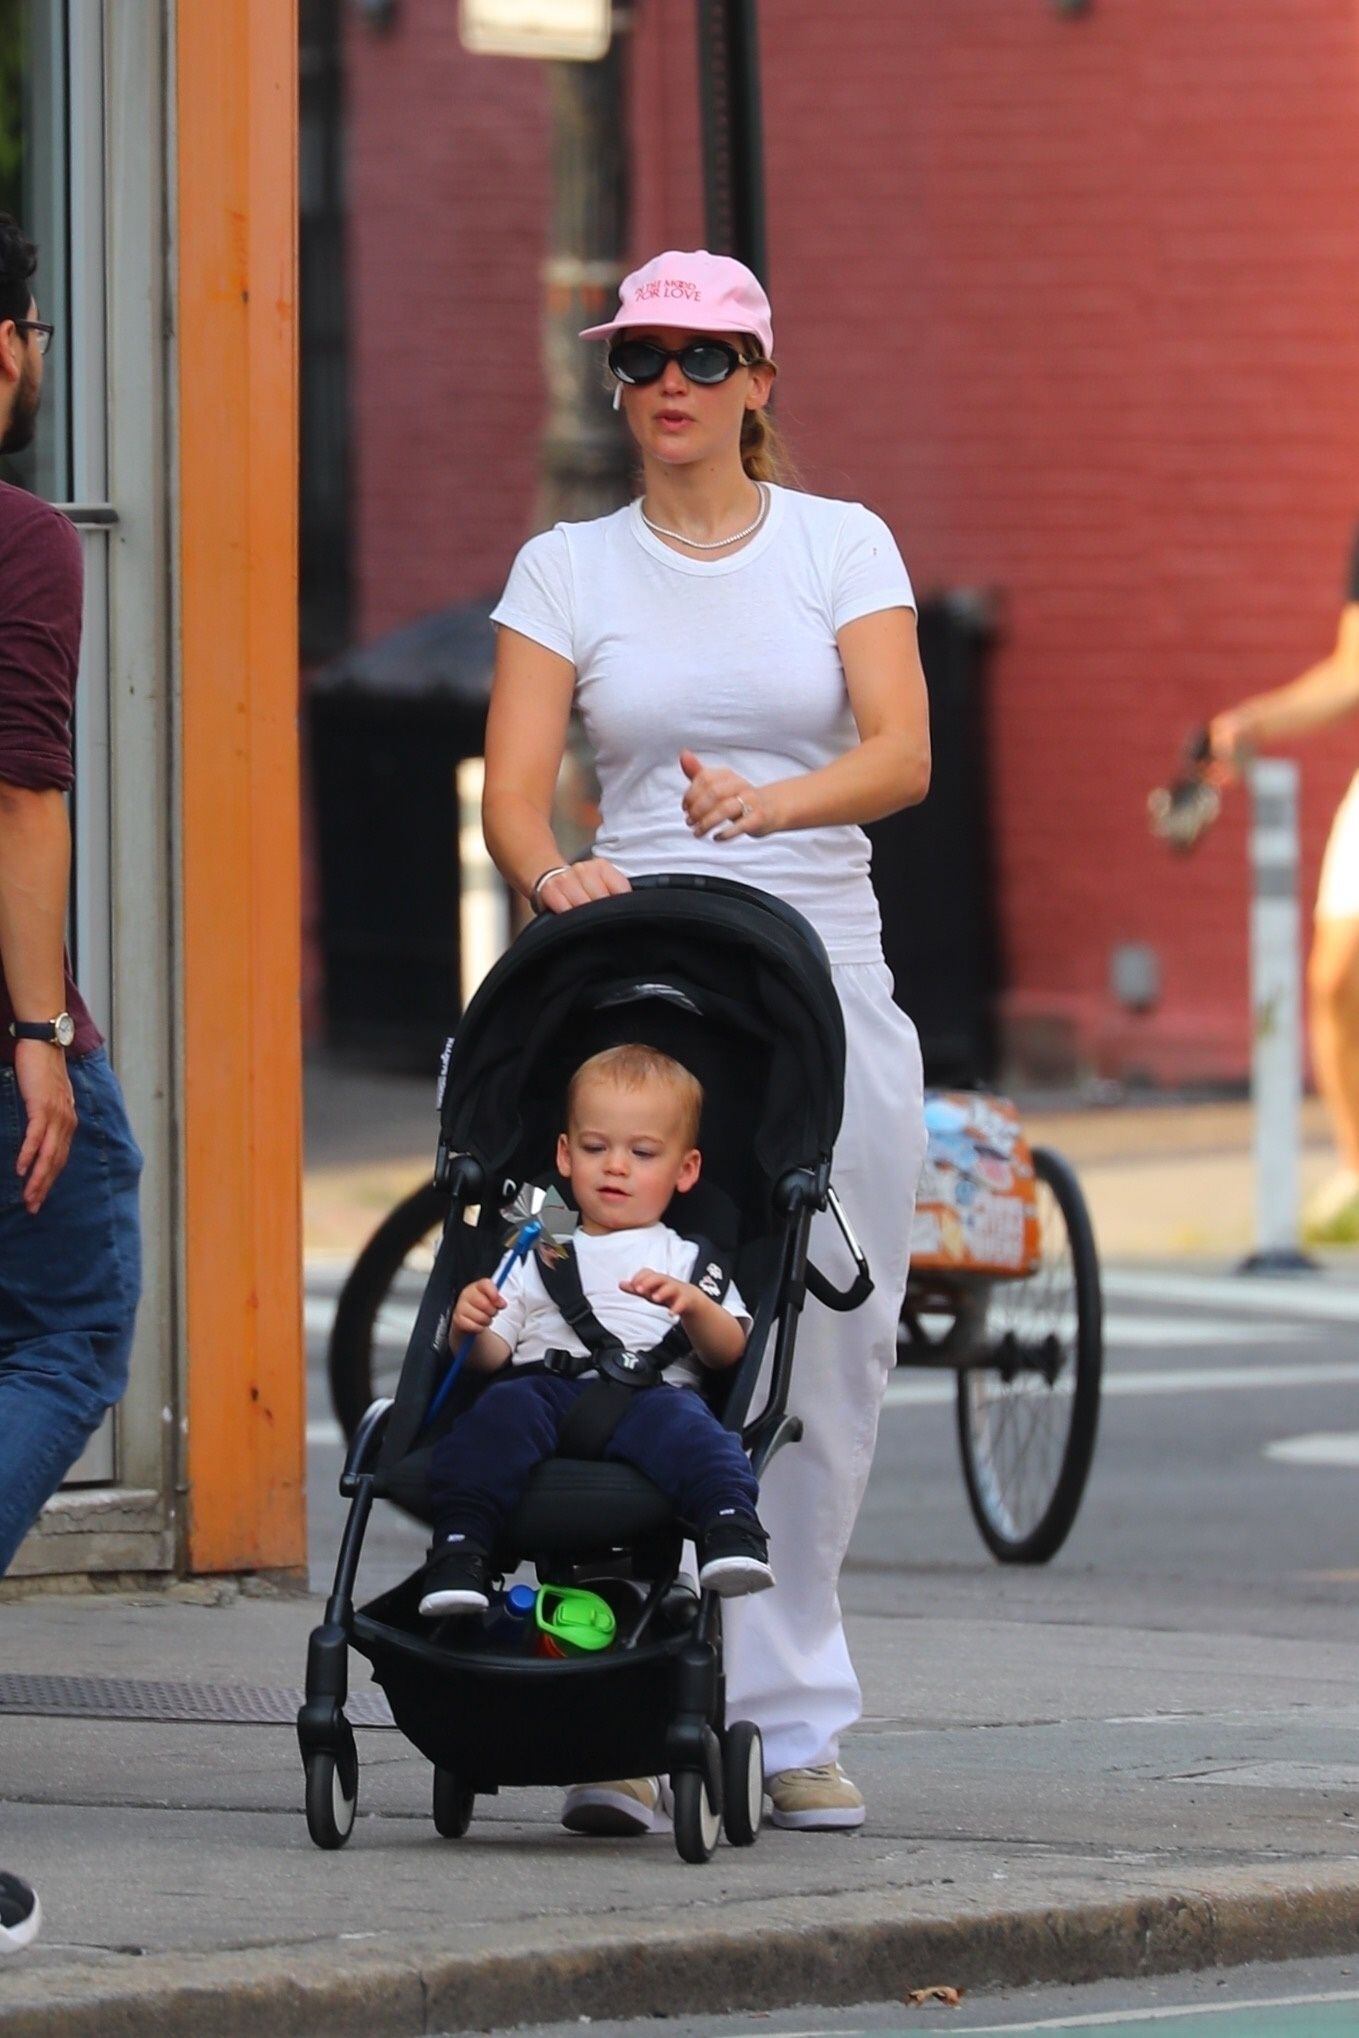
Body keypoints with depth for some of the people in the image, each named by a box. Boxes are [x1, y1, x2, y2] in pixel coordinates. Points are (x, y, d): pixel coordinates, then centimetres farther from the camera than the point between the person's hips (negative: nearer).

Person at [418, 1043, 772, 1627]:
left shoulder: (685, 1260, 26)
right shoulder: (537, 1257, 29)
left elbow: (728, 1352, 10)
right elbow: (491, 1356, 16)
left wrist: (693, 1305, -11)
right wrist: (470, 1329, -7)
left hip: (652, 1388, -1)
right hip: (544, 1384, 1)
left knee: (678, 1420, -35)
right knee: (502, 1411, -33)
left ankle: (732, 1529, -53)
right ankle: (459, 1547, -42)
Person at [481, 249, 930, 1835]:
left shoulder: (843, 546, 7)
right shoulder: (567, 569, 8)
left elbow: (902, 753, -7)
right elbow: (513, 787, -2)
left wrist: (768, 800, -26)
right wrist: (553, 875, -25)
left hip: (823, 971, 1)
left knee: (831, 1349, 0)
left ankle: (790, 1721, 11)